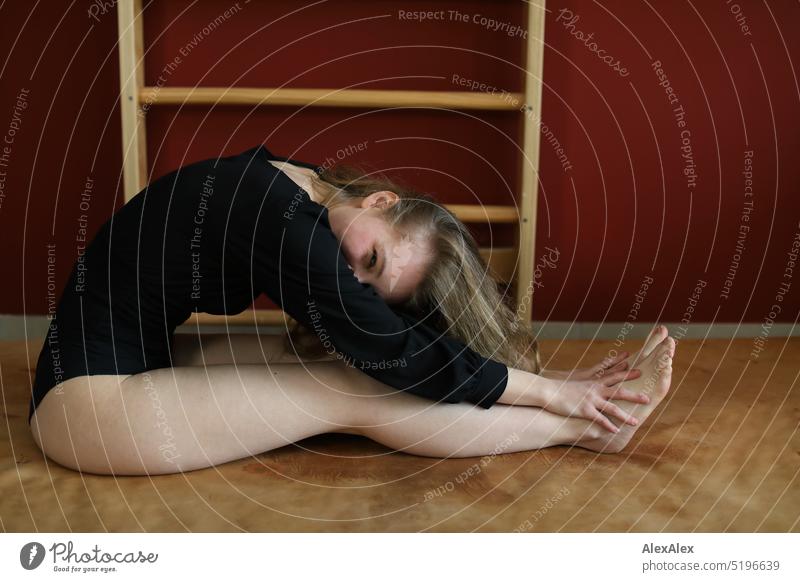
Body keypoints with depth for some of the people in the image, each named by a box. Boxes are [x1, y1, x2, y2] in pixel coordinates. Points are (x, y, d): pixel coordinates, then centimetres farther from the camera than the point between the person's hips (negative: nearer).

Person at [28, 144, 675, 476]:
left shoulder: (299, 187, -1)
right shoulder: (291, 228, -28)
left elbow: (394, 335, 2)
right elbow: (398, 360, -22)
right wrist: (550, 390, -15)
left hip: (142, 356, 8)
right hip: (88, 398, -8)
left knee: (331, 355, -8)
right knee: (356, 392, -18)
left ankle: (578, 415, -6)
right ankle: (586, 427, -11)